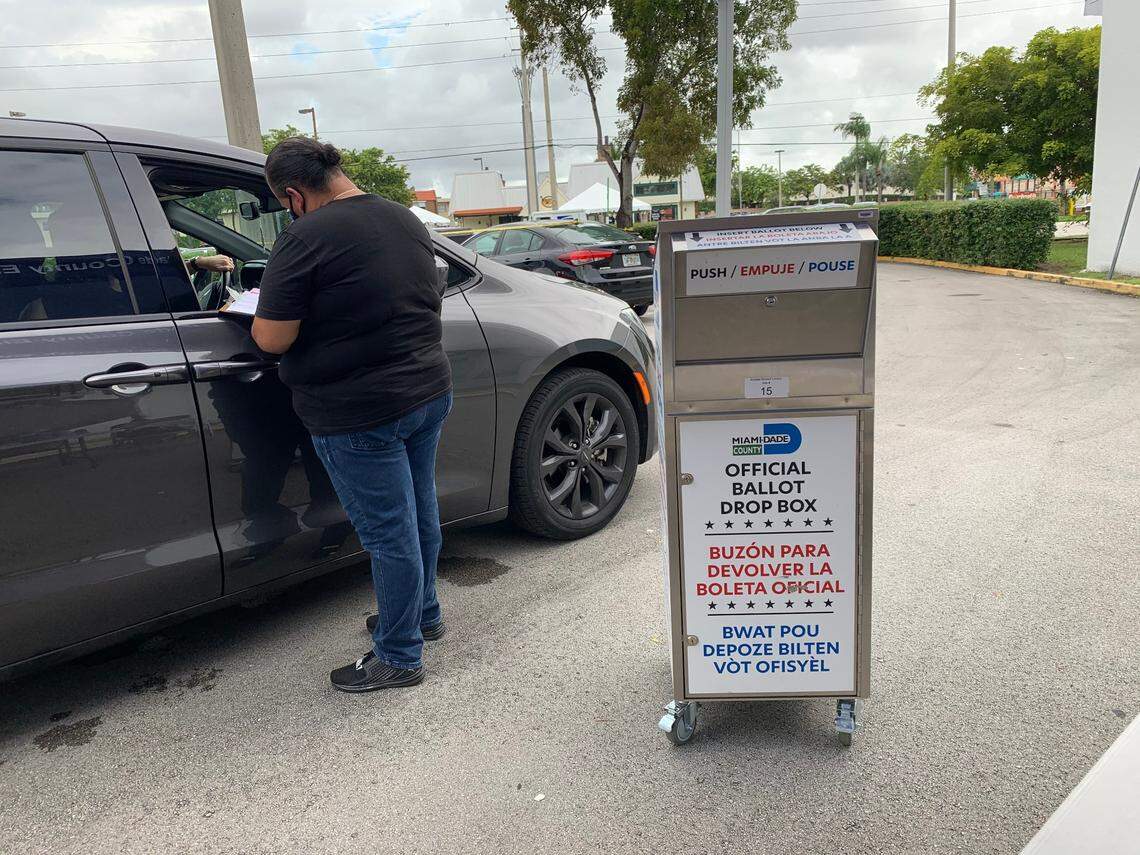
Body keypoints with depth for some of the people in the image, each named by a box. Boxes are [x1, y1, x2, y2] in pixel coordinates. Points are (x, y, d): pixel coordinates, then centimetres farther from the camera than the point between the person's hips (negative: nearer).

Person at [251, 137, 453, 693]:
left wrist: (256, 315, 3)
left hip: (360, 413, -8)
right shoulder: (406, 220, 7)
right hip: (429, 392, 8)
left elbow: (272, 338, -19)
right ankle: (423, 612, 41)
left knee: (387, 533, 3)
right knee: (418, 510, 21)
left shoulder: (306, 239, -18)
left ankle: (399, 657, 19)